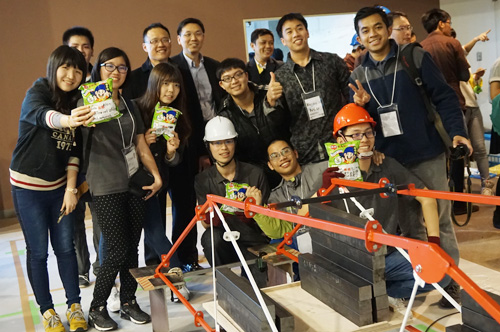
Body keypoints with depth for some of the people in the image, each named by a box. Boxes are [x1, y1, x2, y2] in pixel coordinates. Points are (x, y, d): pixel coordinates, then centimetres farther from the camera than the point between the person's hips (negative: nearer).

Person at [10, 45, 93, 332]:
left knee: (65, 247, 9)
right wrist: (66, 120, -62)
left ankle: (75, 306, 22)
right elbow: (41, 115, -40)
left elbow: (74, 150, 3)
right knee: (38, 251, 5)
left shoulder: (76, 102, 2)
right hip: (28, 187, -4)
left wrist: (71, 188, -4)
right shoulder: (37, 93, -15)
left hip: (59, 186, 5)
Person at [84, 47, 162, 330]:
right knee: (117, 251, -6)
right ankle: (97, 308, 11)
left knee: (132, 247, 7)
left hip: (135, 183, 5)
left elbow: (141, 145, 15)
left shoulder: (129, 105, 16)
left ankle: (129, 302, 21)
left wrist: (156, 174, 5)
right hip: (107, 187, -5)